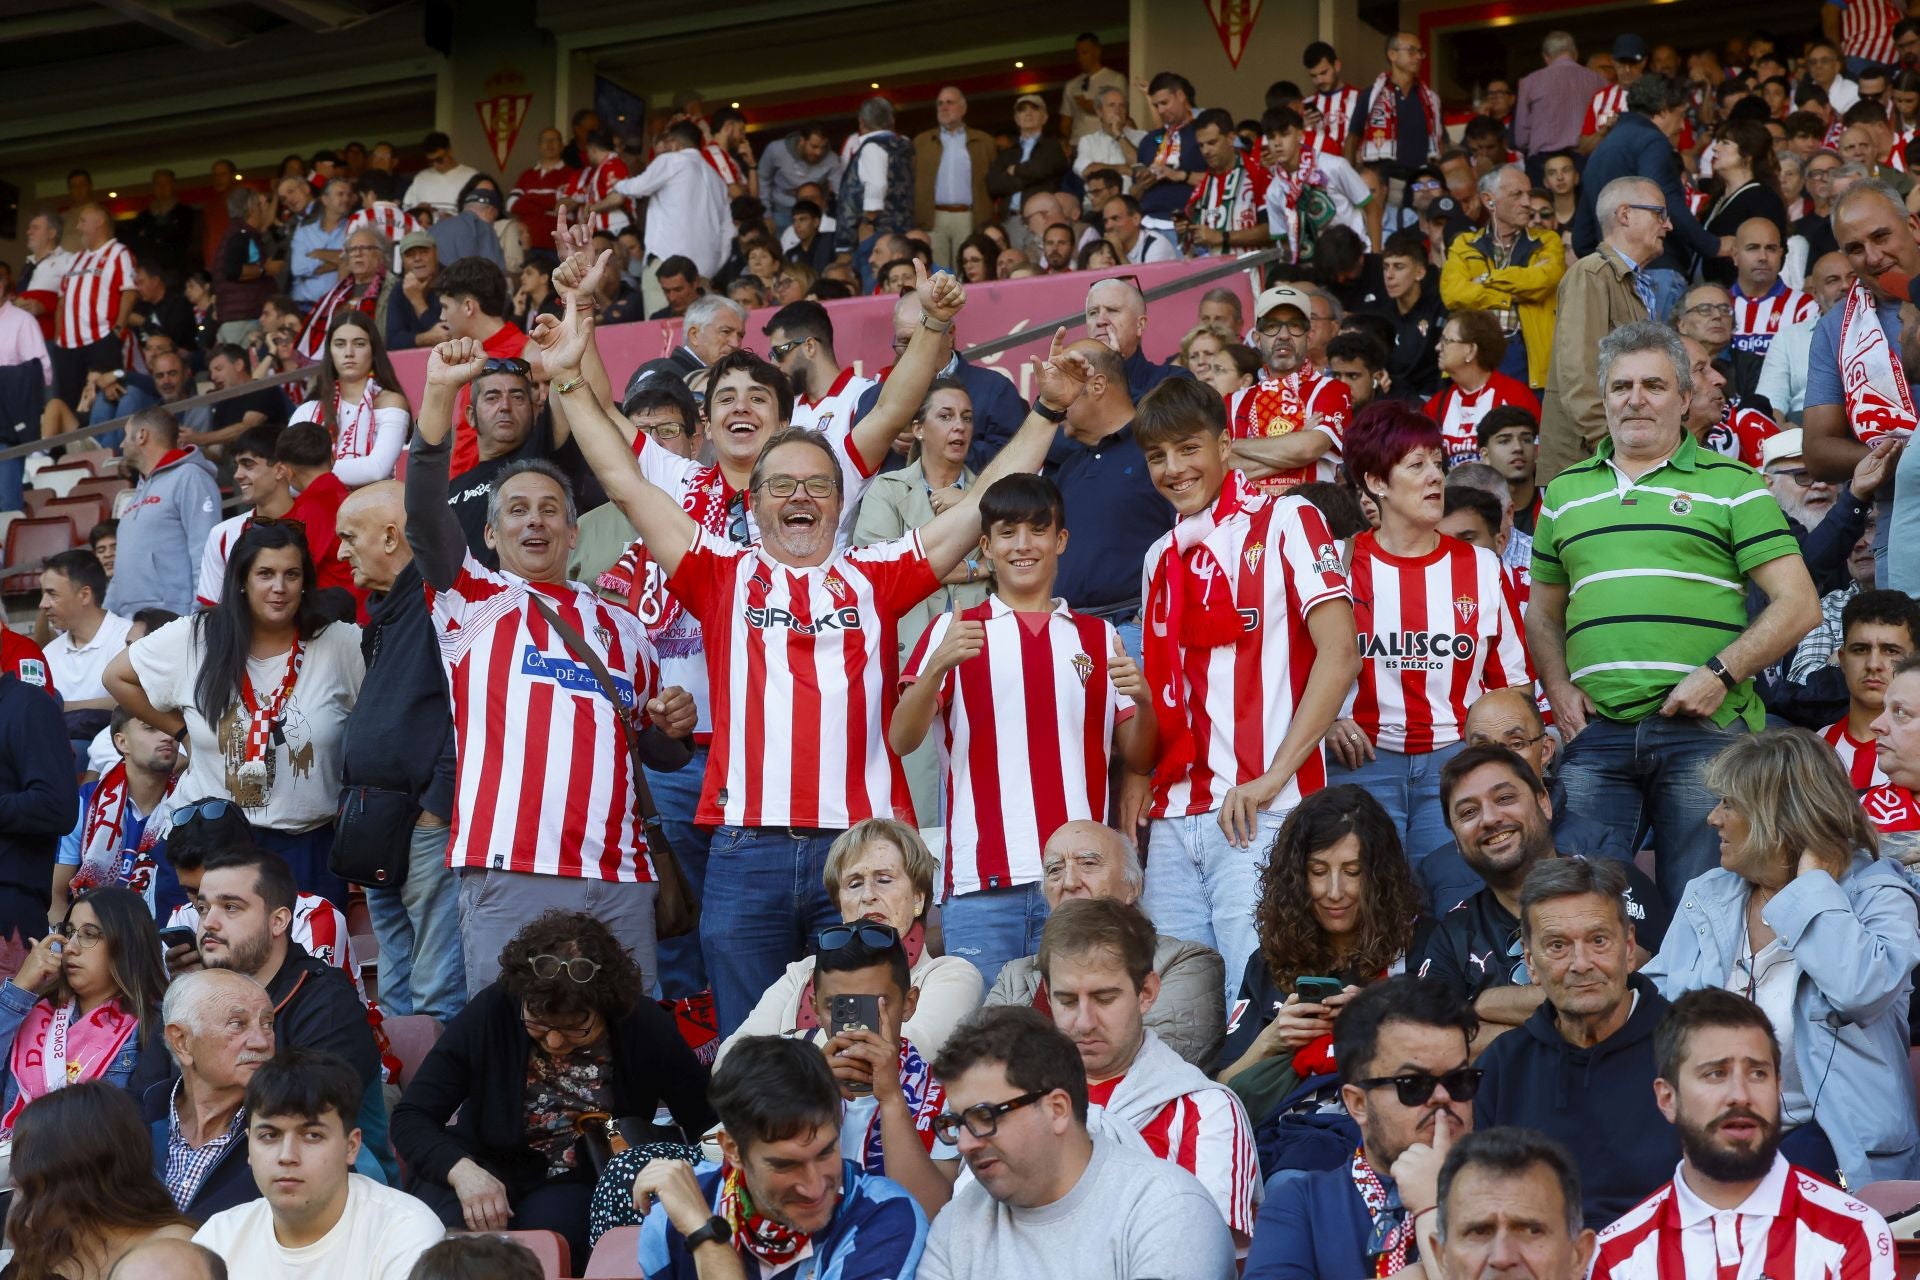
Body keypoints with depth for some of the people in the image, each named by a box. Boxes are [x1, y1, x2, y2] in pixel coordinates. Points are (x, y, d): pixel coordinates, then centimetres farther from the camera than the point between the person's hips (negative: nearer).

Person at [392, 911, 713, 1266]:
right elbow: (411, 1117, -13)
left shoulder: (647, 1030, -14)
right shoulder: (490, 1013, -17)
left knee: (547, 1229, -35)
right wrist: (461, 1170, -32)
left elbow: (709, 1125, -3)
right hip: (485, 1170, 0)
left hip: (581, 1184, 0)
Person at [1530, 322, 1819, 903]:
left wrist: (1720, 675, -11)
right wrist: (1558, 688, 5)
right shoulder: (1565, 493, 18)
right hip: (1595, 730, 3)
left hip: (1704, 729, -3)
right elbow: (1543, 613, 24)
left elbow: (1799, 605, 0)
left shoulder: (1731, 485, 7)